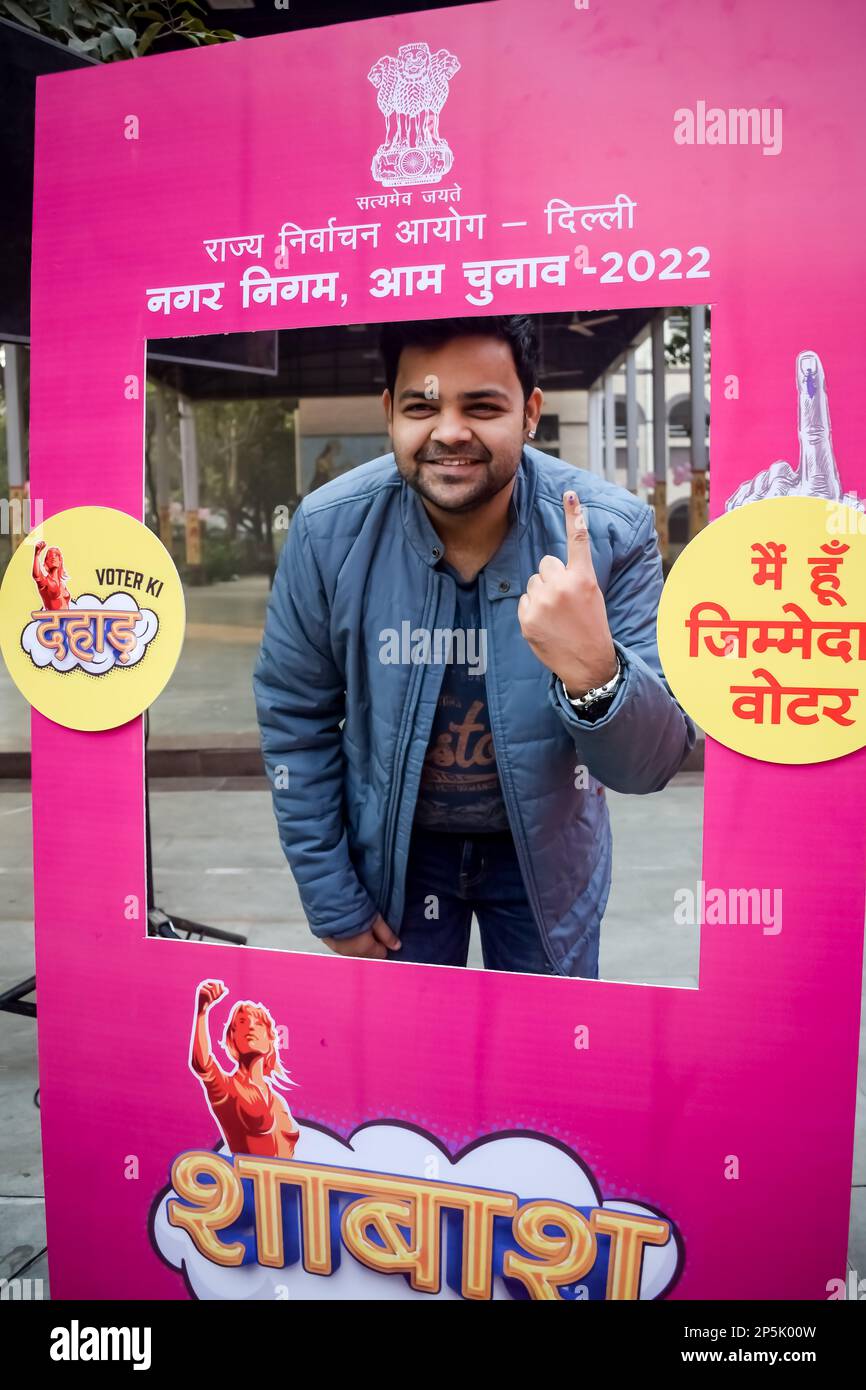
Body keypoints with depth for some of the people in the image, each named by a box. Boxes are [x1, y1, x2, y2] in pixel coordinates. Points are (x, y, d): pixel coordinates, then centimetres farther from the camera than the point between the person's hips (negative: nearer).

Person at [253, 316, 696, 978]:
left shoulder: (611, 531, -22)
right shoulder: (328, 530, -20)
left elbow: (654, 763, -20)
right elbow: (295, 719, -8)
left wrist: (595, 674, -43)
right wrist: (332, 902, -5)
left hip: (546, 849, 0)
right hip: (394, 848, 0)